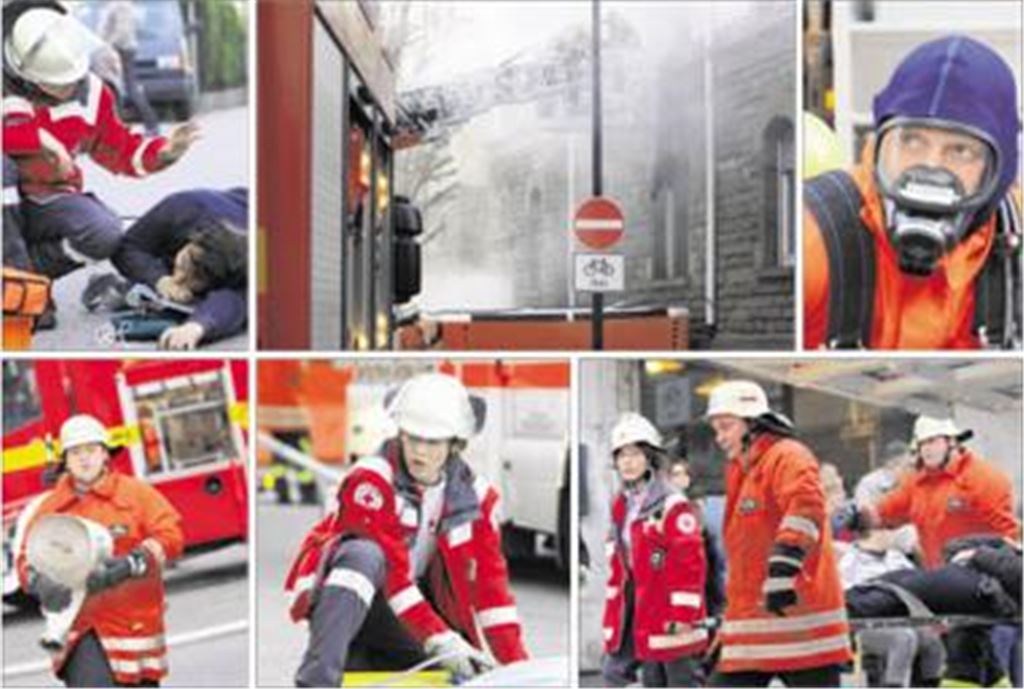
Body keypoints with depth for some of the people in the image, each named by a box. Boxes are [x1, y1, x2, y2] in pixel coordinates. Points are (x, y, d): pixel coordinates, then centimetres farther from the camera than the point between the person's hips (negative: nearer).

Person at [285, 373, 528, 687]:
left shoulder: (476, 498, -4)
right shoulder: (371, 480, -19)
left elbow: (490, 584, -5)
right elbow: (392, 573, -27)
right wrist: (439, 639, -34)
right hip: (345, 598, -6)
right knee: (364, 555, -37)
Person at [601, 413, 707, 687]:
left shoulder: (674, 507, -13)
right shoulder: (621, 506, 13)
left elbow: (690, 562, -16)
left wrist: (683, 615, -17)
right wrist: (613, 612, 18)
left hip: (667, 616, -8)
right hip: (632, 610, 8)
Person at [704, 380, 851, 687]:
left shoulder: (788, 457, -8)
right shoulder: (740, 471, 20)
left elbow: (805, 507, -27)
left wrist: (783, 568, -38)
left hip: (801, 617, -9)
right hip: (752, 621, 9)